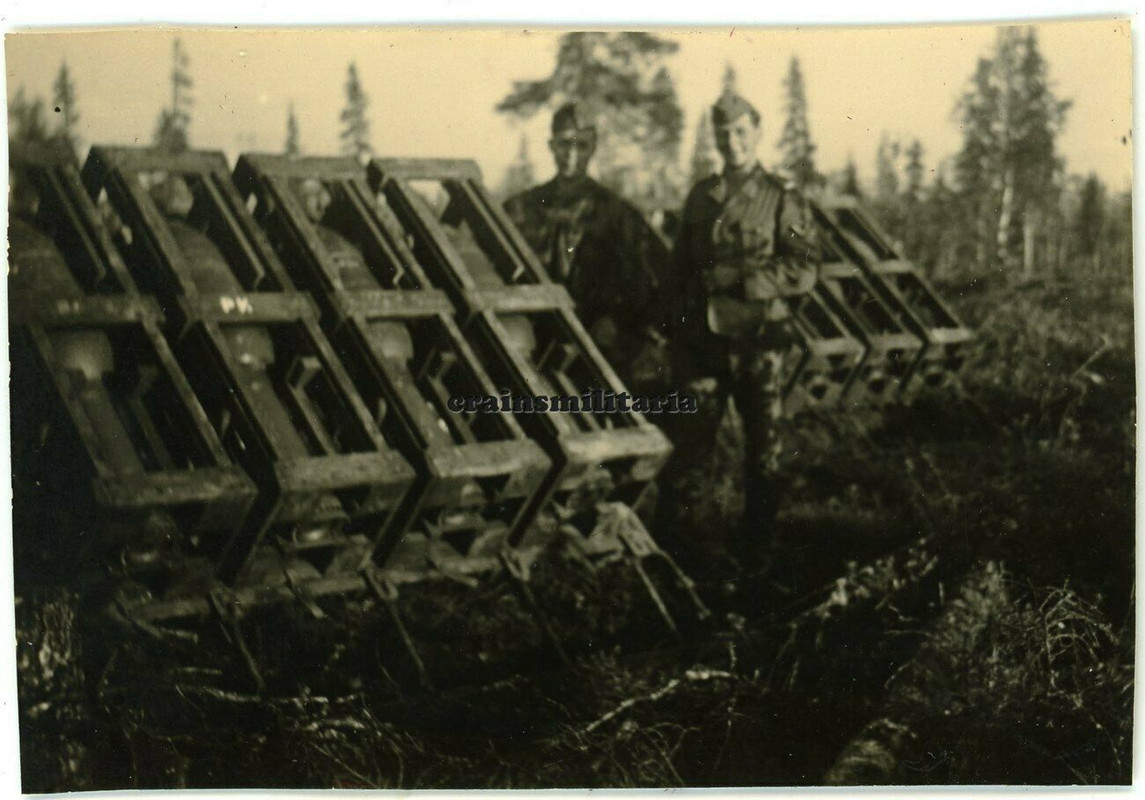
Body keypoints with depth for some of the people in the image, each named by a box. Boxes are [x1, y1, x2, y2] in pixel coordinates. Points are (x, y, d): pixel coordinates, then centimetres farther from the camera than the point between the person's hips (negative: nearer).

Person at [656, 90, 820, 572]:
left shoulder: (783, 201, -2)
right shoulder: (700, 197, 10)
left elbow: (804, 273, -9)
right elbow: (679, 268, 15)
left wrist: (735, 278, -16)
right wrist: (676, 332, 9)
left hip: (759, 341, -2)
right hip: (704, 339, 2)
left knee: (763, 447, 6)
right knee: (690, 441, 3)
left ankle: (754, 547, 19)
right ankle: (662, 536, 15)